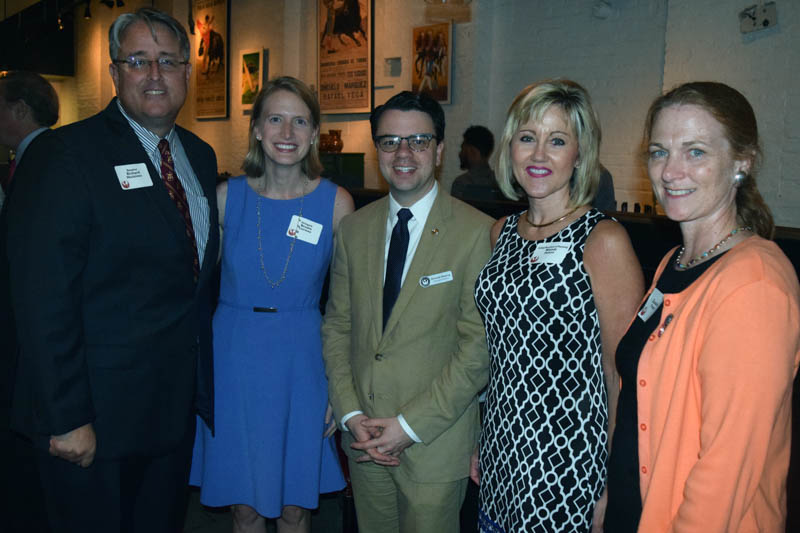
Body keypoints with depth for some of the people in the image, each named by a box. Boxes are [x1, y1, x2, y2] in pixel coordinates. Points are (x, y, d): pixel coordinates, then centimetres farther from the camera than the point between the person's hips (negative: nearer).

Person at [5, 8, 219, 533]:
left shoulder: (200, 156, 8)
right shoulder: (62, 156, -14)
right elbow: (44, 298, -18)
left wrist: (201, 379, 10)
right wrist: (67, 420, -18)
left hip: (177, 406, 6)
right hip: (96, 414, -6)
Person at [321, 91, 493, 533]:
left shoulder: (477, 232, -11)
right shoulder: (354, 229, 5)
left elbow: (479, 346, -13)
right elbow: (336, 325, 7)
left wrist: (410, 425, -14)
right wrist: (351, 413, -4)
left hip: (435, 442, -4)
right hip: (363, 437, 4)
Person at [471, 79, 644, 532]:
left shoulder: (603, 240, -14)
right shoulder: (503, 232, 4)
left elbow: (623, 375, -13)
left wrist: (612, 491, -13)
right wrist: (483, 445, 12)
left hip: (571, 472, -5)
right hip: (503, 456, 6)